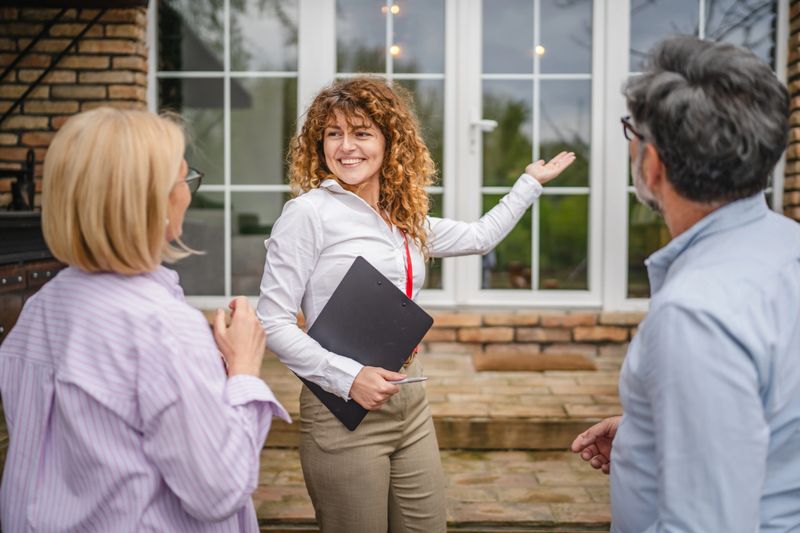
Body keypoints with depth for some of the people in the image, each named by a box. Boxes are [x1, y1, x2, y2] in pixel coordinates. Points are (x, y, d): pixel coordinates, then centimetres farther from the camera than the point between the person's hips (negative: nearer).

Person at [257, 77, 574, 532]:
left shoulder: (406, 219, 9)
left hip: (411, 403, 6)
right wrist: (348, 376, -20)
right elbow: (273, 321, -12)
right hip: (343, 407, -6)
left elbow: (480, 236, 24)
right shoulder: (308, 213, -10)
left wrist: (532, 182, 30)